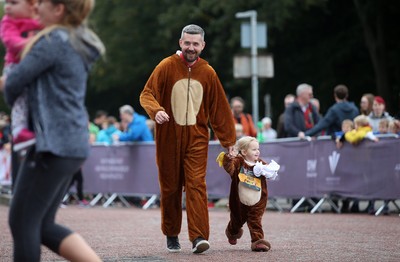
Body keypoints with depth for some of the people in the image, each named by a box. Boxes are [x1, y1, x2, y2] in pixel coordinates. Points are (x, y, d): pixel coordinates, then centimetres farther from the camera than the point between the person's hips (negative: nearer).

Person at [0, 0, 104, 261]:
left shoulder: (54, 40, -13)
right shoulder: (79, 43, 16)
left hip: (54, 144, -10)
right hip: (73, 143, 10)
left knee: (22, 222, -1)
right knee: (43, 225, 11)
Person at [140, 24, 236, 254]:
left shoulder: (208, 73, 4)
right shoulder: (167, 67, -3)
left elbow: (219, 109, 10)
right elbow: (147, 93, -4)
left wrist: (229, 140, 11)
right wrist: (155, 110, -26)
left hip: (196, 138, 0)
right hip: (169, 138, 0)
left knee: (196, 185, -12)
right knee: (170, 188, 6)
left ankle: (199, 237, -18)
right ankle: (171, 235, 22)